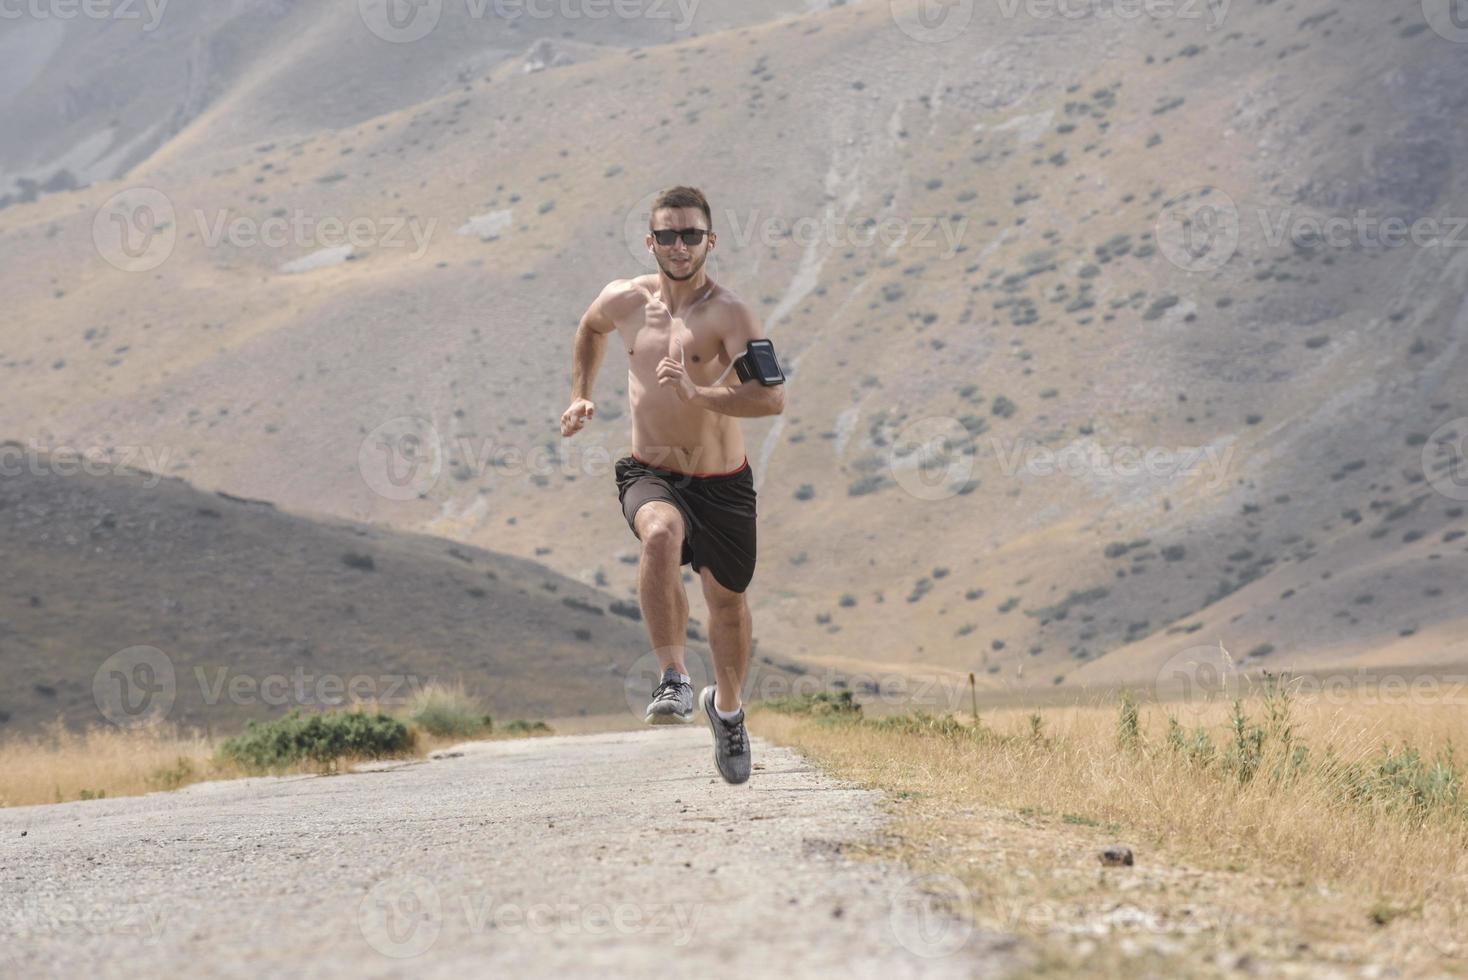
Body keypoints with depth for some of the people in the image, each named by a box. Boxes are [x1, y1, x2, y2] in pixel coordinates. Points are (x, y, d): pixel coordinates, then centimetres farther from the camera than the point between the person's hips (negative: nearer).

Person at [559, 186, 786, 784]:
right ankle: (673, 679, -29)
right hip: (650, 474, 1)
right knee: (661, 534, -34)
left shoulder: (728, 313, -17)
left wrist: (697, 394, -38)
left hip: (721, 482, -1)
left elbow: (772, 398, -29)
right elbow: (591, 328, 25)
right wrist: (580, 396, 17)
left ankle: (727, 707, 45)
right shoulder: (624, 300, -2)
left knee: (727, 600, 16)